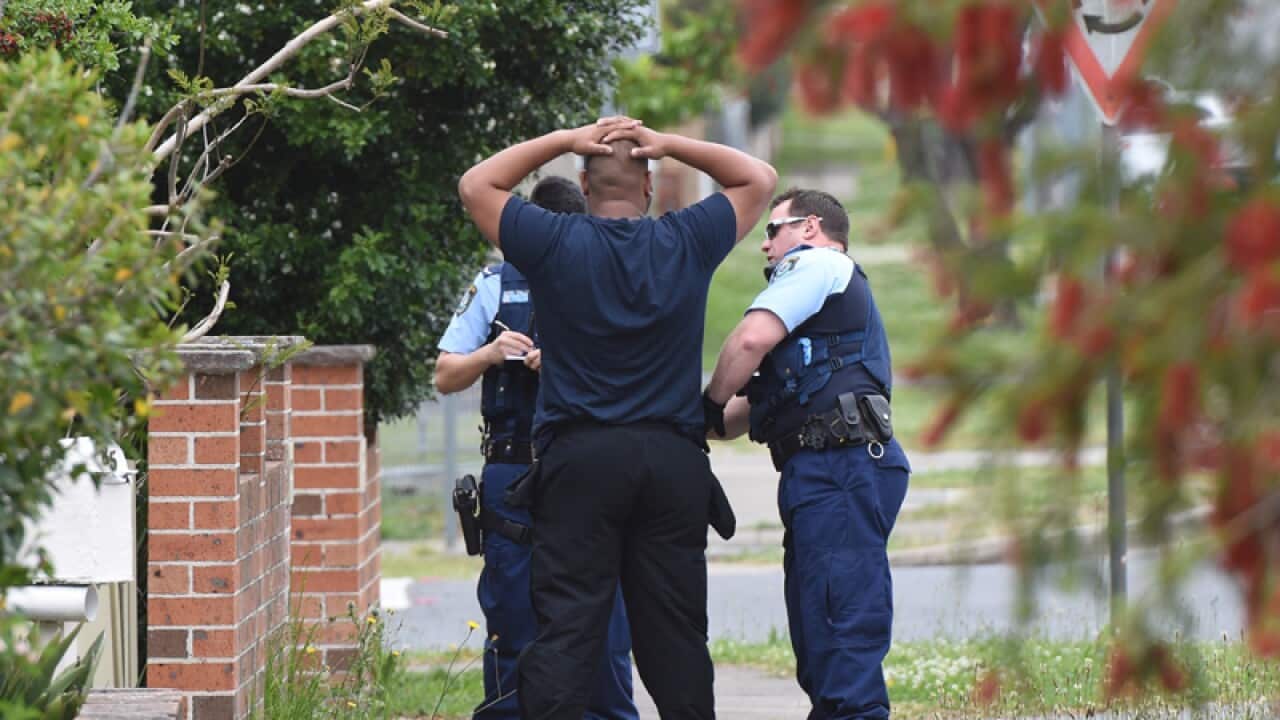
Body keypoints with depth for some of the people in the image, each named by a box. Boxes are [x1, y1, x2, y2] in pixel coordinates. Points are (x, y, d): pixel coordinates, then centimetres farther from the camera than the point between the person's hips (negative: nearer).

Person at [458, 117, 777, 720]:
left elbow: (476, 185, 13)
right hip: (674, 460, 2)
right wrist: (668, 145, 10)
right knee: (676, 635, 6)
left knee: (564, 630, -5)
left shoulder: (555, 243, -1)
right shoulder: (687, 242, 3)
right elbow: (758, 179, 18)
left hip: (580, 460, -2)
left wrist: (564, 141, 10)